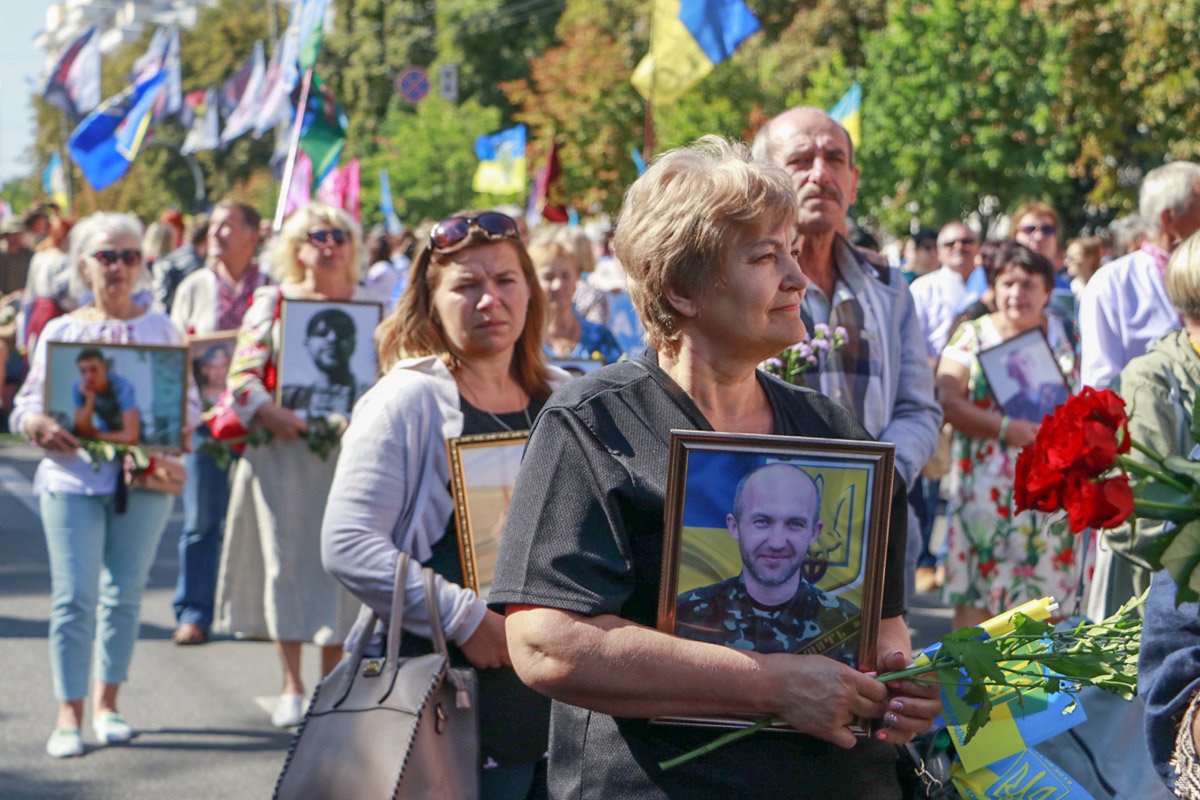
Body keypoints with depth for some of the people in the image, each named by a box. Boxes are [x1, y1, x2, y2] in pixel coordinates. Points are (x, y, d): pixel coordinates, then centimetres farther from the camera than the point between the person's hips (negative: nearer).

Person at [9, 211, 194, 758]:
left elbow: (188, 401, 8)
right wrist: (39, 425, -17)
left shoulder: (161, 329, 9)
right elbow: (28, 402, 5)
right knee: (74, 596, -6)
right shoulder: (60, 331, 7)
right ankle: (68, 714, -2)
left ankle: (106, 702, 19)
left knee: (125, 591, 8)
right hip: (72, 476, -1)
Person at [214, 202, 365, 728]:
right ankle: (292, 688, 4)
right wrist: (269, 413, -18)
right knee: (286, 559, -2)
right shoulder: (273, 302, 6)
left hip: (350, 446, 1)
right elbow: (242, 373, -1)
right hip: (283, 448, -1)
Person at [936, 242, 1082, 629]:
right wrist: (1005, 428, -19)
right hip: (987, 488, -2)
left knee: (1046, 597, 0)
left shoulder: (1065, 335, 11)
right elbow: (947, 401, -8)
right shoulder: (971, 336, 4)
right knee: (976, 596, -5)